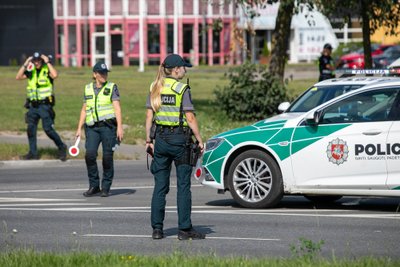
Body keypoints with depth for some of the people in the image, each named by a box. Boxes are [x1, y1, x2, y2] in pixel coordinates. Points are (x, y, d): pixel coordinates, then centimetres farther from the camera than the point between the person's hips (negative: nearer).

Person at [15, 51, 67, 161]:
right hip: (33, 105, 6)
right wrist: (25, 64, -6)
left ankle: (61, 147, 5)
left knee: (48, 129, -11)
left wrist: (47, 62, -20)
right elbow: (18, 77, 1)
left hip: (45, 105, -6)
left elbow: (55, 75, -28)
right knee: (31, 129, 6)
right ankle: (33, 153, 14)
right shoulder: (31, 71, 9)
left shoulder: (47, 70, -6)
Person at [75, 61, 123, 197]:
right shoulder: (88, 89, 14)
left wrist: (120, 127, -13)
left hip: (108, 126, -2)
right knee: (90, 154, -13)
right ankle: (94, 186, -1)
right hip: (92, 127, 2)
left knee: (107, 157, -3)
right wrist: (79, 128, 12)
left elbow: (117, 107, -3)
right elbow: (84, 109, 18)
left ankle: (106, 187, 9)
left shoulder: (112, 87, 4)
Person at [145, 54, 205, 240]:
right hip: (180, 139, -5)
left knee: (160, 186, 8)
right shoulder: (182, 89, -10)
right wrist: (199, 140, -6)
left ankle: (157, 228, 6)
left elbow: (149, 116, 4)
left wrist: (148, 139, 8)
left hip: (160, 139, 5)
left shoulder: (155, 88, 6)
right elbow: (190, 118, -12)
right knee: (183, 186, 0)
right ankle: (184, 229, 1)